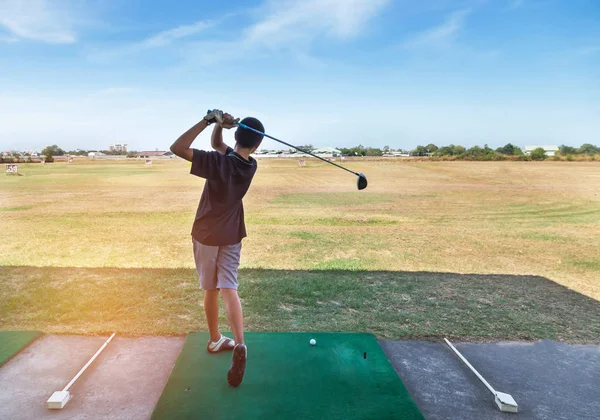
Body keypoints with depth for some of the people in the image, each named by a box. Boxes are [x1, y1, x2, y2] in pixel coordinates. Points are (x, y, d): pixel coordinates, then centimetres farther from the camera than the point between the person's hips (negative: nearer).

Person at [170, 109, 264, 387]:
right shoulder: (250, 166, -6)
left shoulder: (219, 163, -22)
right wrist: (218, 126, -12)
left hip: (206, 235, -2)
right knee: (228, 288, 1)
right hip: (231, 236, 3)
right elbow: (217, 145, 6)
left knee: (210, 289, 13)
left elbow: (177, 148, -23)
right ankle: (239, 344, -16)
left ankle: (215, 340, 30)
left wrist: (210, 121, -25)